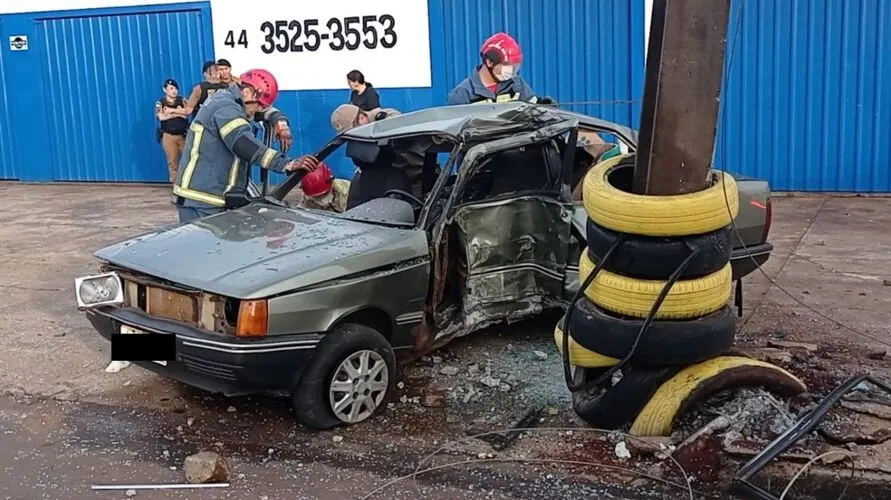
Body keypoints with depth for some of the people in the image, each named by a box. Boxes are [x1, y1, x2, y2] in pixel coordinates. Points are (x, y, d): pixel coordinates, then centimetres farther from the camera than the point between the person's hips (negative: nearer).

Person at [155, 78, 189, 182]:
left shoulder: (182, 100, 7)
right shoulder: (160, 103, 3)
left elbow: (188, 111, -12)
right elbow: (161, 117, -14)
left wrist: (172, 110, -12)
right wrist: (179, 113, -9)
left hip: (183, 135, 1)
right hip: (168, 136, -1)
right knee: (172, 161, 2)